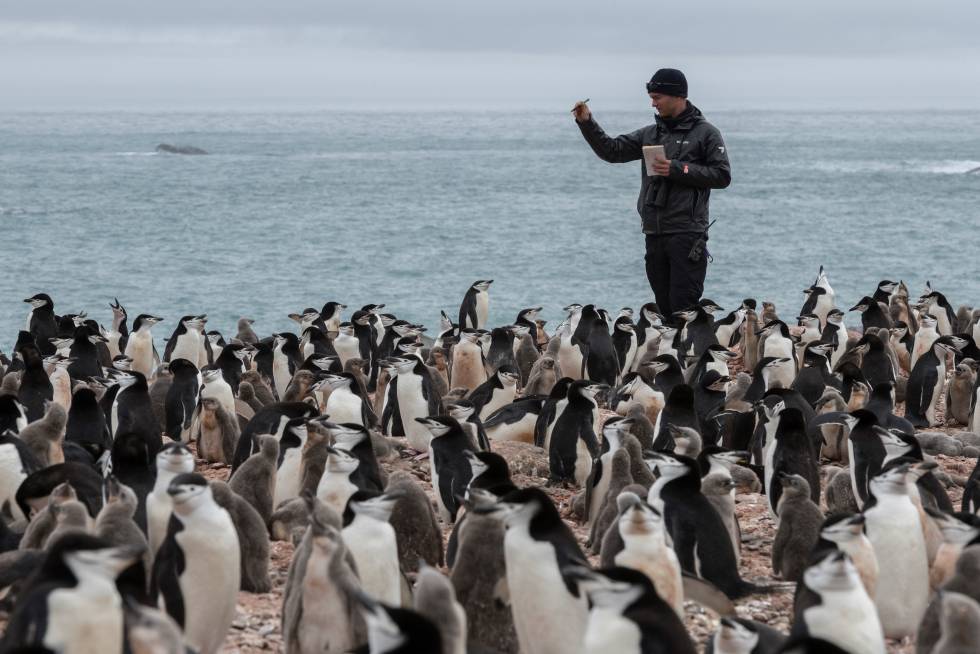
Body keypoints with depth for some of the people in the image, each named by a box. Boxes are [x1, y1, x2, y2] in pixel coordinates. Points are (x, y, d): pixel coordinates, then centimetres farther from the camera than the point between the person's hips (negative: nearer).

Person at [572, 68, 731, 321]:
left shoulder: (705, 133, 0)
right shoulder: (650, 134, 16)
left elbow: (722, 176, -7)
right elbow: (612, 150, 13)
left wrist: (678, 169, -13)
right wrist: (586, 123, 1)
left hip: (687, 234, -6)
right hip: (654, 233, 6)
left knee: (683, 306, -12)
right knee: (665, 307, 8)